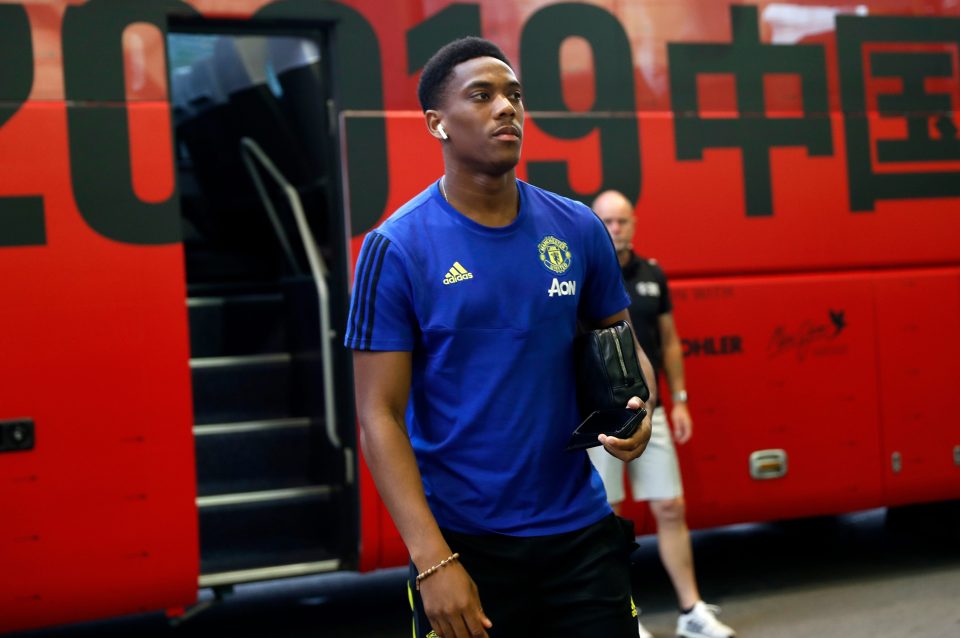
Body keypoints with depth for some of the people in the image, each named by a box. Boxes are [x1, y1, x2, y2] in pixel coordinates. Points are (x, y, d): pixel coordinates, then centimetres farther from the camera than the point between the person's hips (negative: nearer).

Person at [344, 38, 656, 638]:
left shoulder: (579, 229, 2)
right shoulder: (397, 249, -9)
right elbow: (380, 415, -10)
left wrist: (637, 410, -9)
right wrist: (433, 559, -18)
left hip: (581, 529, 3)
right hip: (463, 542, -3)